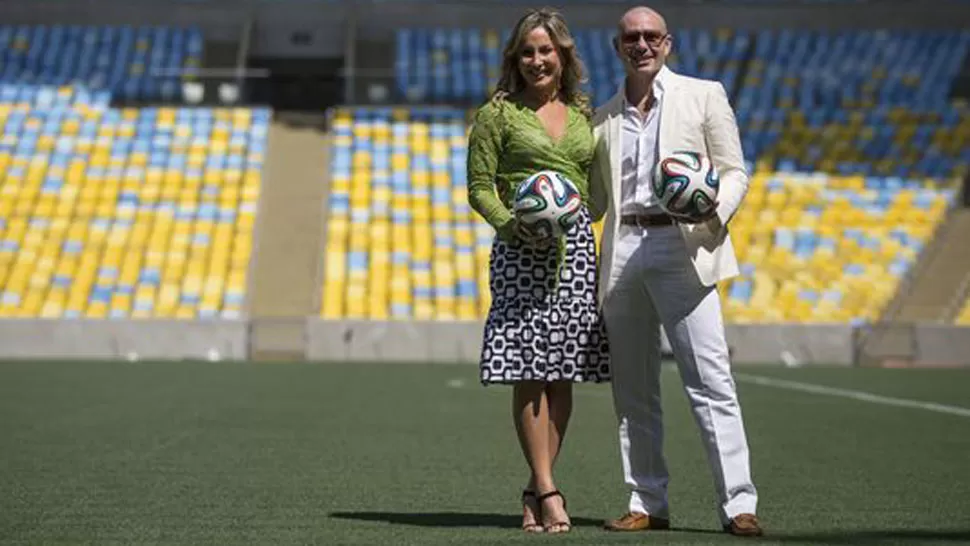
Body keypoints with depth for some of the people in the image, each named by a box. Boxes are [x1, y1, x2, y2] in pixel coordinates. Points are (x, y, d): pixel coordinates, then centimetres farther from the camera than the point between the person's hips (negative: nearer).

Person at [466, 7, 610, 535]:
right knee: (530, 373, -7)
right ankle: (547, 491, -4)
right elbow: (480, 186, -1)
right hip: (522, 249, -4)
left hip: (577, 247, 5)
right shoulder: (498, 112, 2)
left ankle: (536, 489, 11)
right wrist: (511, 225, -17)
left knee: (564, 373, 3)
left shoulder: (582, 112, 15)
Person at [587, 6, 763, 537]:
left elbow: (734, 171, 5)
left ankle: (738, 504, -8)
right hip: (621, 252, 4)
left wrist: (714, 208, -16)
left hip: (680, 248, -4)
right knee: (633, 389, 6)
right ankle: (647, 503, 14)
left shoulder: (703, 95, 7)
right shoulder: (602, 118, 17)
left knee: (710, 382, -9)